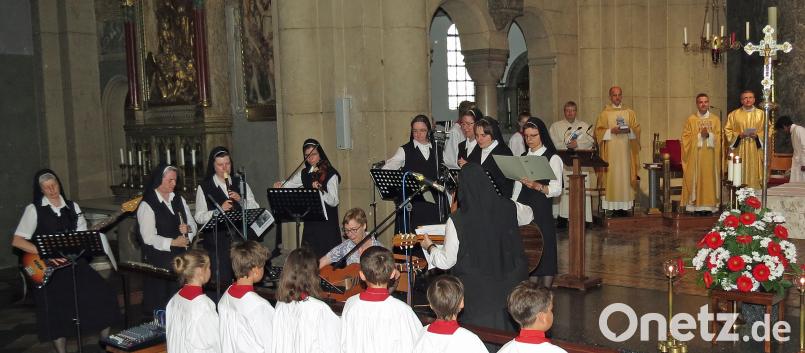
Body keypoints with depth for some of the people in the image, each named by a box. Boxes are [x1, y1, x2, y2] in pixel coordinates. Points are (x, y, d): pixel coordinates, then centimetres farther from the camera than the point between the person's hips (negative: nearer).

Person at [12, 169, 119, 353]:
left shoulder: (72, 207, 10)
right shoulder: (34, 209, -3)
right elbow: (17, 241, -8)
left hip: (74, 263, 3)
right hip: (49, 269, -3)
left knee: (103, 297, -4)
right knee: (57, 315, 0)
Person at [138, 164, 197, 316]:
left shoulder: (179, 200, 15)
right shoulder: (147, 205, -5)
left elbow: (193, 225, 14)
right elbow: (148, 237, -12)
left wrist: (188, 228, -8)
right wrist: (172, 242, -20)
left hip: (181, 257, 5)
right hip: (159, 260, -5)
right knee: (161, 300, -4)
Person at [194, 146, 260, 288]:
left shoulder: (240, 182, 13)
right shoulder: (204, 187, 4)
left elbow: (255, 208, 7)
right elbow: (199, 217, -3)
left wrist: (241, 200, -10)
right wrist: (219, 210, -17)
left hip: (242, 238, 2)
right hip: (218, 242, -2)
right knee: (223, 281, -2)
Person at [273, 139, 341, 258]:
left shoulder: (330, 174, -8)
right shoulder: (304, 173, 10)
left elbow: (333, 202, -16)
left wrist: (320, 191, -33)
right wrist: (280, 185, -2)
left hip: (327, 225, -5)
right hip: (310, 224, 5)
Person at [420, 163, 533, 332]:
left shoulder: (456, 220, -17)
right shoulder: (508, 208, -7)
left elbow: (447, 261, -8)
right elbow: (528, 215, 17)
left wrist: (430, 247, 10)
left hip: (476, 292, -3)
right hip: (510, 285, 4)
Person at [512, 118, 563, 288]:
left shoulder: (552, 158, -2)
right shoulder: (522, 157, 16)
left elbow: (556, 190, -12)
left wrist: (537, 185, -28)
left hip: (542, 210, -5)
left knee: (544, 252, -3)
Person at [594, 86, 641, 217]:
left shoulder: (630, 113, 13)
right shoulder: (604, 114, 8)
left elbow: (637, 129, 9)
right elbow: (599, 131, 2)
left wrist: (628, 130, -11)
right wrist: (611, 131, -13)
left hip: (625, 150, 2)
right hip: (611, 151, -2)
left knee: (625, 175, -3)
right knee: (612, 176, -7)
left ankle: (624, 206, -1)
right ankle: (614, 207, -5)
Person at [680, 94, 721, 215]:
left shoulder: (715, 120, 10)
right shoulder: (691, 119, 5)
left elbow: (718, 138, 4)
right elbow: (686, 137, -1)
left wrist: (709, 135, -13)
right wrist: (700, 135, -13)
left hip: (710, 156, 1)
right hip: (695, 156, -1)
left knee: (709, 178, 0)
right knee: (695, 178, -4)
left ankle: (709, 206, 3)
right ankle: (696, 205, -2)